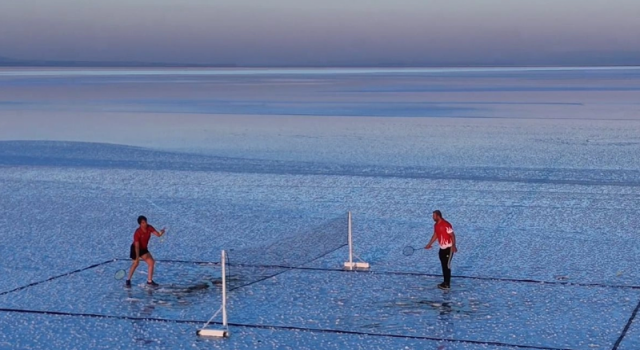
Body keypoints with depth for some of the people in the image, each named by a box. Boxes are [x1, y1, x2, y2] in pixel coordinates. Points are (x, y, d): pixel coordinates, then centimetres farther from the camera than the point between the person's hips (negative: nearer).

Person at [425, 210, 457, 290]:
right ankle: (445, 282, 21)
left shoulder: (446, 225, -19)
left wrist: (453, 246, -29)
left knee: (447, 266, -6)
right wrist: (429, 244, 22)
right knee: (443, 266, 12)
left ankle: (447, 284, -1)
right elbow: (435, 235, 21)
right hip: (442, 248, 8)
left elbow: (452, 235, -19)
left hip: (448, 248, -8)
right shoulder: (436, 225, 7)